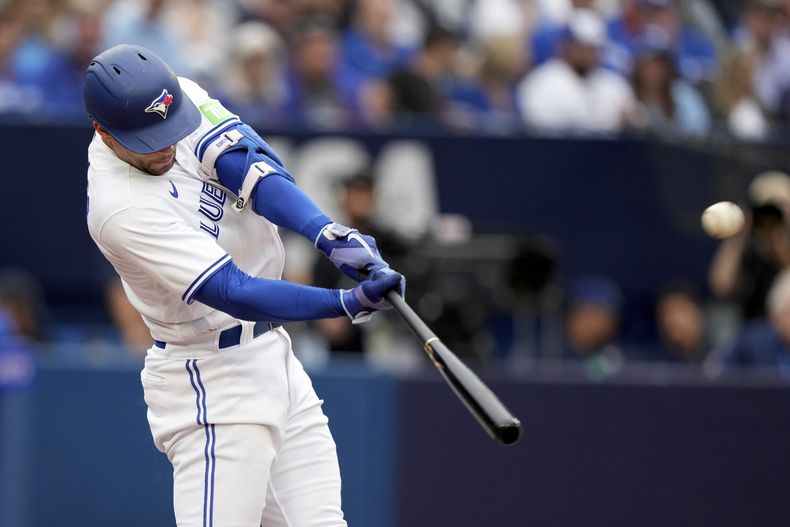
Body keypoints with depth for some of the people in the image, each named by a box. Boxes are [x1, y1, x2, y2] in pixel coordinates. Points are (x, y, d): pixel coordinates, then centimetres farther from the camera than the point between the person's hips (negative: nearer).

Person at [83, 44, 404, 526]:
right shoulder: (121, 209, -26)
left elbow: (249, 165, -17)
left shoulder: (179, 98, -5)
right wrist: (349, 303, -40)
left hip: (273, 356, 8)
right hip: (211, 383, -8)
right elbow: (234, 293, -30)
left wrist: (329, 234, -35)